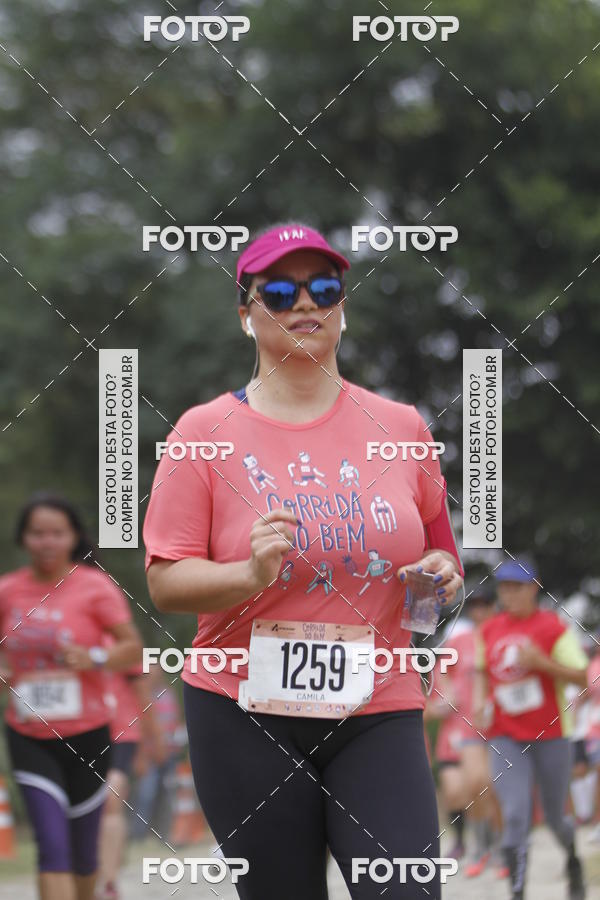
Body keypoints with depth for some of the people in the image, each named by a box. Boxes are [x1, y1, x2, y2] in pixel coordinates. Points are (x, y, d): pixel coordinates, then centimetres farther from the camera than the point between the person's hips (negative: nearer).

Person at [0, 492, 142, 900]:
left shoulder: (95, 587, -6)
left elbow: (133, 647, -5)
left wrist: (95, 659, -23)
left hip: (86, 735, 0)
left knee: (83, 850, 11)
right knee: (52, 843, -14)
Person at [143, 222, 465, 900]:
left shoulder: (400, 428, 8)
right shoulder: (206, 431, 1)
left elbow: (439, 550, 21)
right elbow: (164, 584, -3)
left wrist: (439, 572, -2)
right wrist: (251, 573, -21)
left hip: (378, 714, 1)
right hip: (244, 716, -1)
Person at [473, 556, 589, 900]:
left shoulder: (553, 626, -7)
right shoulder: (490, 630, 6)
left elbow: (582, 676, -10)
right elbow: (482, 671, 23)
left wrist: (542, 662, -23)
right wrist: (480, 699, 4)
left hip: (550, 735, -2)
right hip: (505, 737, 2)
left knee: (555, 817, 9)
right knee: (515, 817, -12)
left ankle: (574, 859, 42)